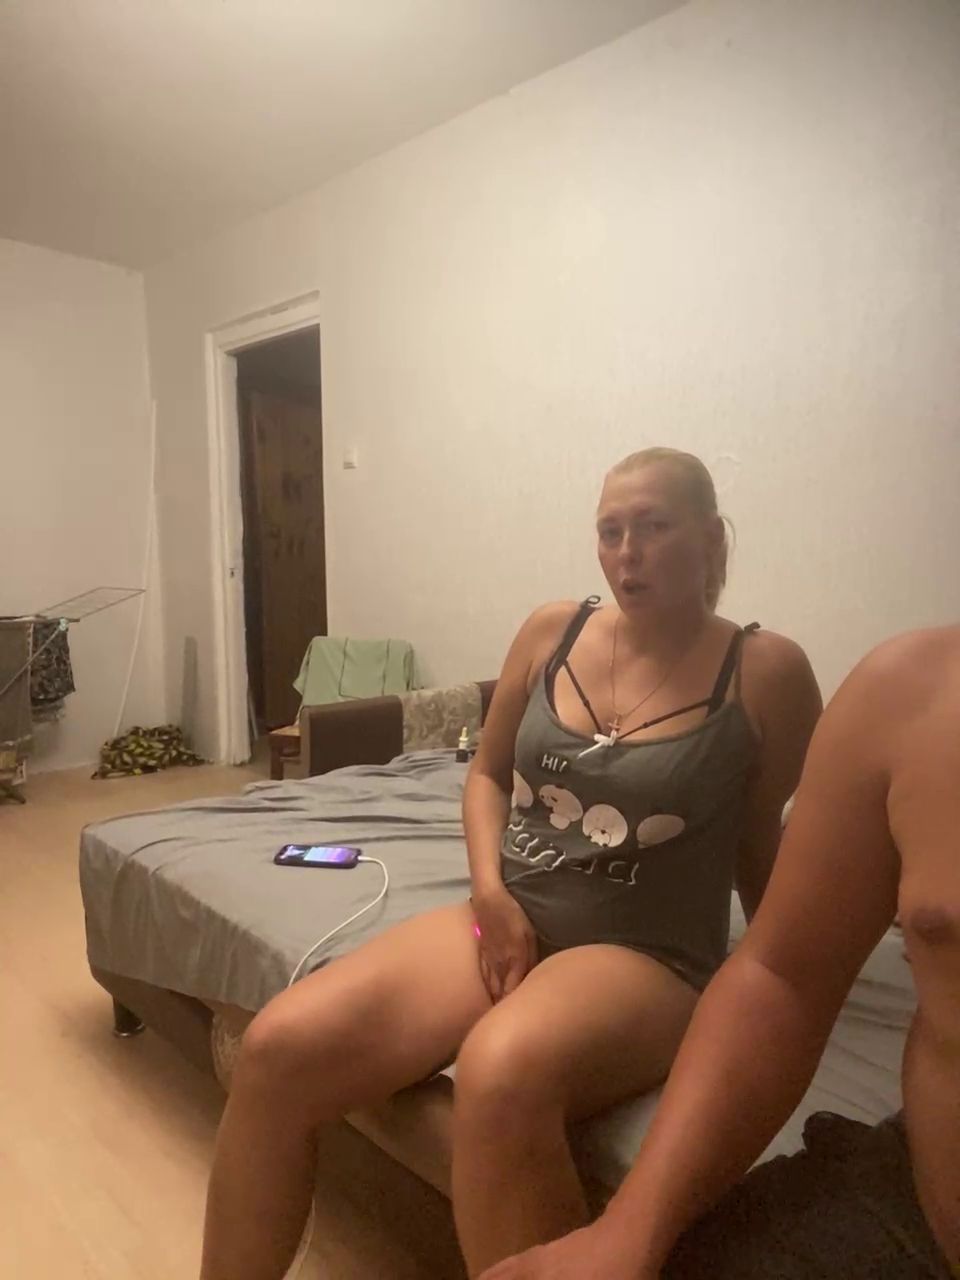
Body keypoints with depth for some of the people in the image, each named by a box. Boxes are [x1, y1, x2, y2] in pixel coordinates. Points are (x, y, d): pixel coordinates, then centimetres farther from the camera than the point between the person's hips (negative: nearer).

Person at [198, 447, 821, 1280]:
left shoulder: (767, 671, -7)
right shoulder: (551, 632, 3)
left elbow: (767, 850, 4)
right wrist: (491, 891, -2)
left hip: (643, 957, -3)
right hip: (506, 921, 4)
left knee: (501, 1076, -38)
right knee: (280, 1045, -15)